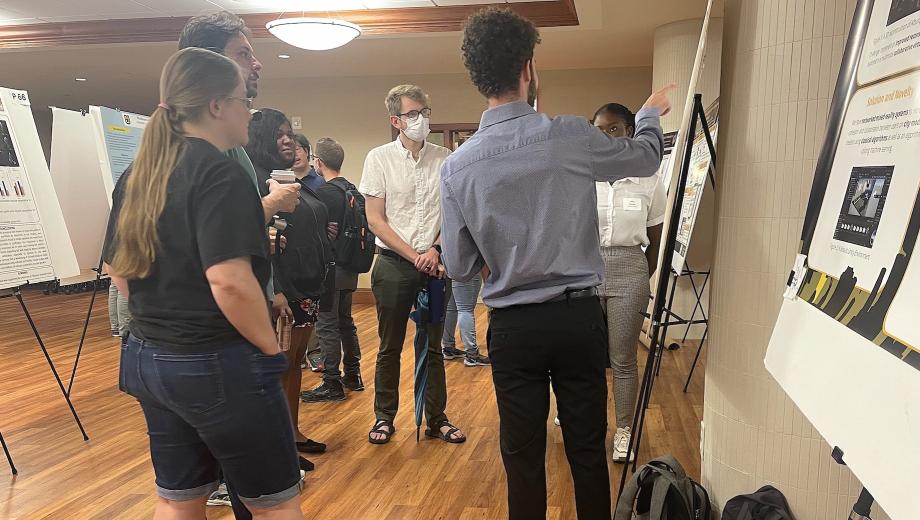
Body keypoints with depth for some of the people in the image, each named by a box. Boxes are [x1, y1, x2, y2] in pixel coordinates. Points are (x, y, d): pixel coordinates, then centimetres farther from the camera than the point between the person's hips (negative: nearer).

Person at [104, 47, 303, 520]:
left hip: (149, 359, 9)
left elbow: (117, 267, 16)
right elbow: (228, 280, -28)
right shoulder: (219, 172, -18)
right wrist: (270, 350, -15)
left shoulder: (136, 176, 8)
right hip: (218, 364, -8)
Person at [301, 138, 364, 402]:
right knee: (345, 321, 17)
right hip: (349, 266, 8)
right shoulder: (352, 189, 9)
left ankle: (332, 385, 5)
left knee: (327, 325, -1)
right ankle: (353, 376, 27)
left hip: (331, 268, -8)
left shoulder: (324, 192, -16)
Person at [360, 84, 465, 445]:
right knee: (390, 348, 8)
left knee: (433, 346, 11)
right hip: (394, 264, -2)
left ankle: (437, 419, 23)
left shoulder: (444, 159, 3)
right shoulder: (380, 158, -2)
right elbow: (375, 220, -4)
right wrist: (414, 257, -10)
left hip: (434, 263, 2)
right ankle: (384, 417, 24)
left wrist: (435, 250, -10)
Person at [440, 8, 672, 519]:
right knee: (588, 449, 16)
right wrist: (650, 113, 31)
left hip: (512, 327, 1)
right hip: (579, 317, 0)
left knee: (523, 456, 14)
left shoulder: (457, 167, -7)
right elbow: (647, 156, 10)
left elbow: (460, 266, 0)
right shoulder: (572, 137, -11)